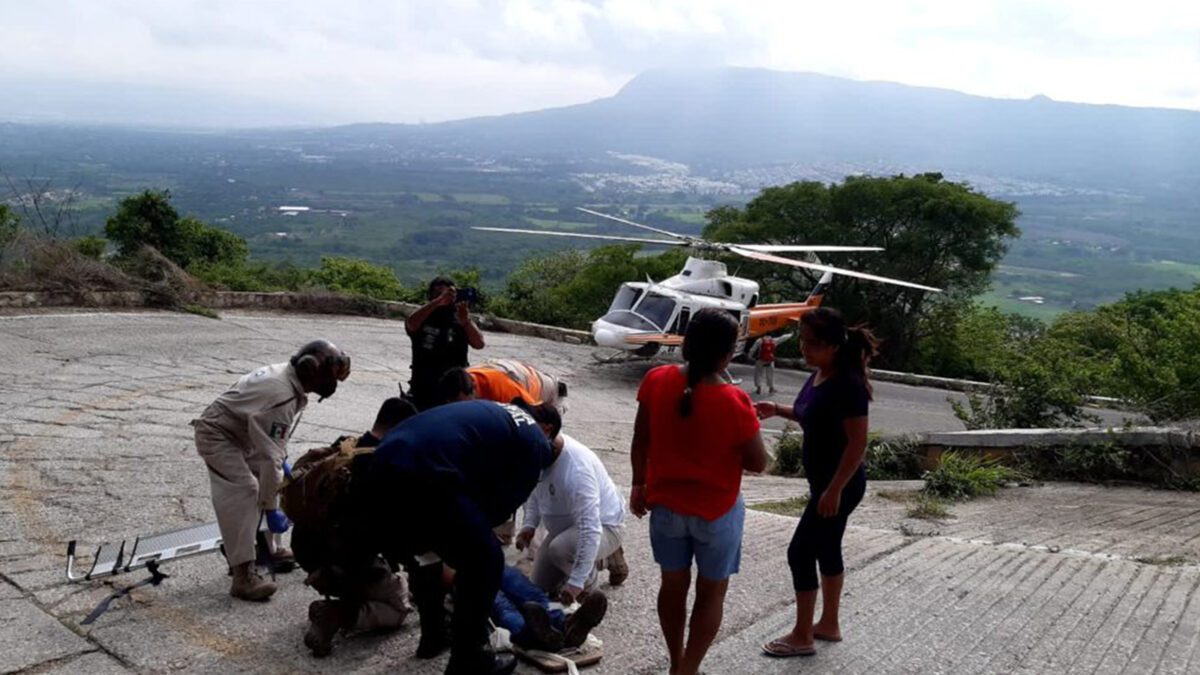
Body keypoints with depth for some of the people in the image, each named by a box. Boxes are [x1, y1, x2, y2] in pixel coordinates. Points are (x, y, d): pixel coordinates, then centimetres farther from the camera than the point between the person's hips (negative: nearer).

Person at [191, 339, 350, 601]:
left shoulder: (286, 374, -4)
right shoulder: (282, 398, -34)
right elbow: (269, 456, -33)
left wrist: (283, 463, 13)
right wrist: (271, 509, -28)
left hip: (240, 435, 11)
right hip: (217, 435, -11)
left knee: (273, 480, 14)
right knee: (243, 491, -21)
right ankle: (243, 575, -24)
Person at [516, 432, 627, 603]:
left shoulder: (577, 469, -39)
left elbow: (590, 529, -42)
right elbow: (533, 492, 8)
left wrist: (576, 582, -44)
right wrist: (529, 524, -10)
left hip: (604, 525, -8)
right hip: (566, 526, 8)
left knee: (560, 549, -37)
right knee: (541, 585, 11)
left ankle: (588, 589, -6)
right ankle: (601, 557, 25)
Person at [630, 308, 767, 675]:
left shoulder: (656, 381, -14)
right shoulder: (734, 402, -24)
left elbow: (640, 441, -2)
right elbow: (757, 463, -13)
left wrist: (639, 484, 12)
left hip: (666, 503, 4)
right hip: (717, 510, -3)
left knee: (673, 584, 20)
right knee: (712, 591, 16)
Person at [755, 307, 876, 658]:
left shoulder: (848, 385, -25)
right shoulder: (819, 375, 3)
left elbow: (858, 442, -24)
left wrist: (835, 490, -24)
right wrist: (778, 410, 4)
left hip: (840, 484, -9)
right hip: (824, 480, 9)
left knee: (800, 552, -2)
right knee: (826, 550, 18)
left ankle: (802, 637, 13)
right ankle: (829, 625, 33)